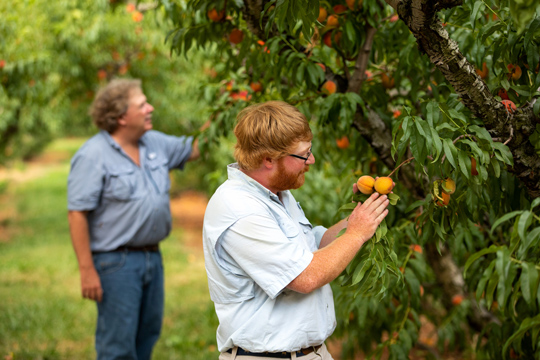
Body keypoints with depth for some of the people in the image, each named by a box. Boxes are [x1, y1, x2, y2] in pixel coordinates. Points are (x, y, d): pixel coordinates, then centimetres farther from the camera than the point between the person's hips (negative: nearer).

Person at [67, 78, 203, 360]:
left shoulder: (155, 144, 8)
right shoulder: (93, 155, -13)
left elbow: (194, 149, 23)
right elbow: (77, 213, -16)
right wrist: (87, 270, -19)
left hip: (152, 257, 8)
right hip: (115, 262, -7)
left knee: (148, 335, 16)